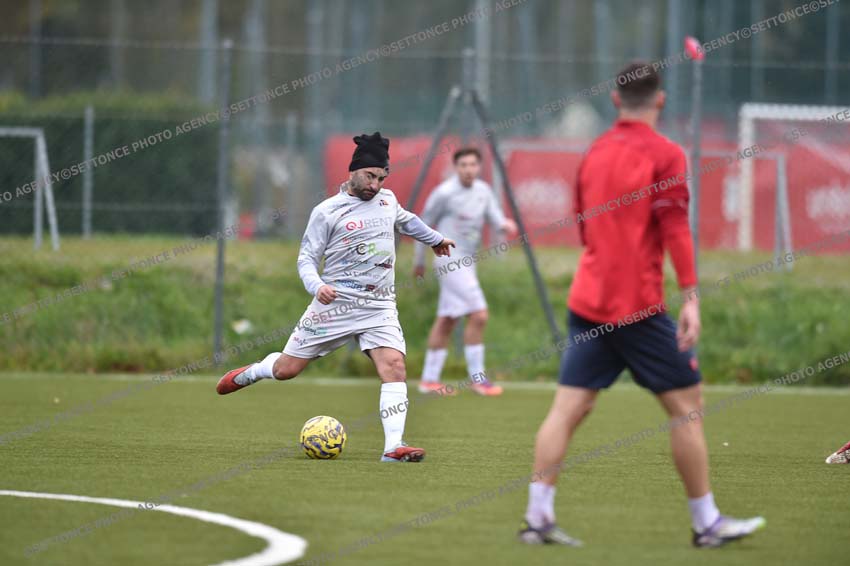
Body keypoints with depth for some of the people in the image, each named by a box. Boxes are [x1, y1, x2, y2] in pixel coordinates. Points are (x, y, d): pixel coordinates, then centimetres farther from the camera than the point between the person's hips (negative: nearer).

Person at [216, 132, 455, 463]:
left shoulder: (387, 200, 11)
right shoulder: (327, 211, -4)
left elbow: (406, 220, 35)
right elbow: (306, 258, -3)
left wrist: (435, 239, 50)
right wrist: (317, 286, -23)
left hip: (379, 306, 3)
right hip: (335, 301, -3)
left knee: (394, 365, -21)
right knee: (286, 369, 1)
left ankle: (393, 448, -25)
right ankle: (252, 373, 37)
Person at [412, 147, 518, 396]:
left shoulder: (483, 191, 8)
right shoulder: (445, 193, -11)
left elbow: (495, 217, 0)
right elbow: (423, 226, -2)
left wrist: (506, 224, -24)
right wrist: (419, 261, 4)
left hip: (466, 262, 8)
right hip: (450, 261, -8)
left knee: (446, 321, 10)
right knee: (478, 315, -14)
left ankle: (429, 380, 16)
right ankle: (477, 377, -7)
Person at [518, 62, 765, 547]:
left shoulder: (595, 152, 13)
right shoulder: (665, 155, -6)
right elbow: (675, 228, -15)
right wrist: (691, 297, -18)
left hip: (588, 302, 6)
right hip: (637, 306, -6)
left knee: (569, 407, 2)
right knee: (688, 404, 3)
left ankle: (538, 516, -6)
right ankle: (707, 522, 7)